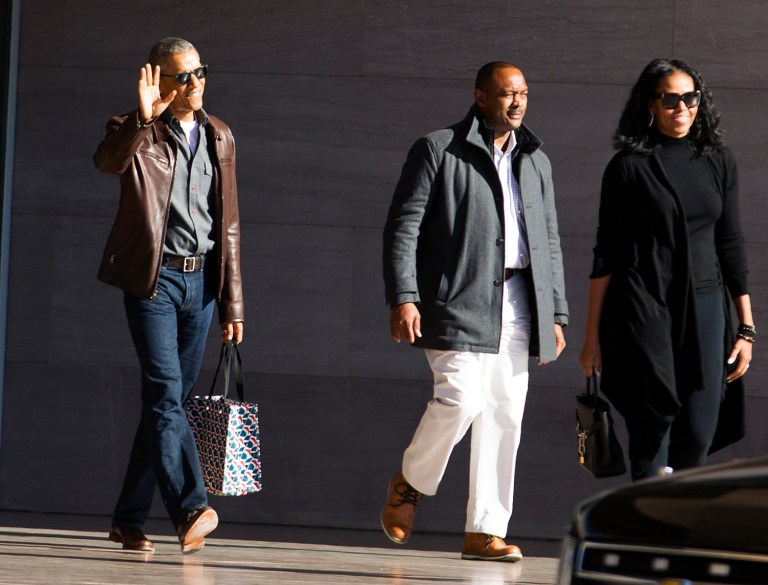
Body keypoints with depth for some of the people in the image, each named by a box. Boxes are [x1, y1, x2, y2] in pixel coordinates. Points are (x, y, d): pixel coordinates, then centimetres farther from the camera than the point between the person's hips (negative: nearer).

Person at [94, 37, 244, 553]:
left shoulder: (219, 137, 13)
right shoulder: (139, 133, -2)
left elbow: (229, 225, 15)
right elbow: (108, 161, -27)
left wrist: (233, 302, 13)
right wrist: (143, 119, -42)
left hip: (202, 280, 5)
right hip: (154, 279, -5)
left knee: (169, 401, 6)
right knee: (165, 392, -17)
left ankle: (129, 520, 14)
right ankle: (191, 509, -25)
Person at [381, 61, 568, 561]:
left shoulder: (535, 162, 18)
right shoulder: (438, 151, 1)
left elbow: (550, 242, 22)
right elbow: (402, 226, -3)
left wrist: (556, 314, 15)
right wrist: (403, 297, -13)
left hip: (516, 306, 5)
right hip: (458, 302, -5)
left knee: (504, 417, 1)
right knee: (462, 398, -18)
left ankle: (485, 530, 6)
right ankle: (411, 482, 9)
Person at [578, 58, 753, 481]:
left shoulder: (718, 163, 11)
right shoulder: (628, 167, 1)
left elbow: (731, 247, 13)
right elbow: (606, 254, 2)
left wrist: (745, 327, 9)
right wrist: (592, 335, 0)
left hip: (704, 307, 3)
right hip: (643, 309, -3)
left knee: (699, 438, -2)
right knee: (653, 427, -6)